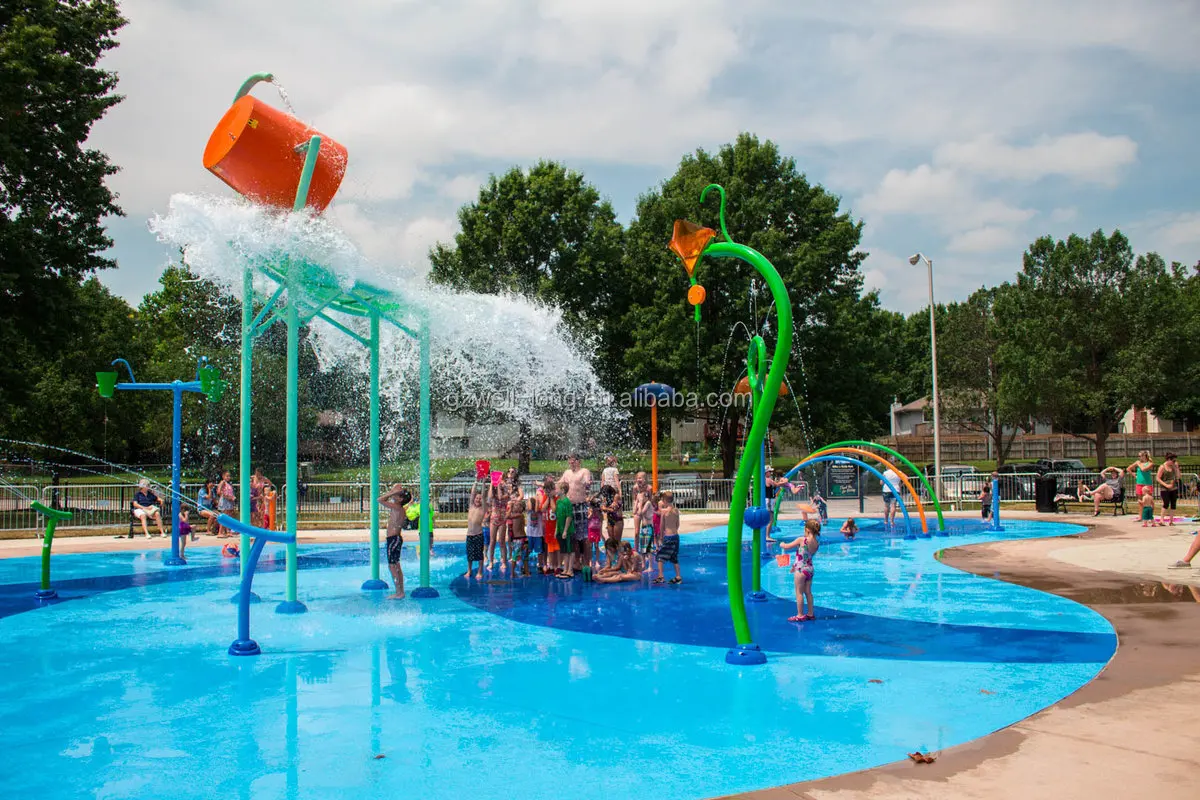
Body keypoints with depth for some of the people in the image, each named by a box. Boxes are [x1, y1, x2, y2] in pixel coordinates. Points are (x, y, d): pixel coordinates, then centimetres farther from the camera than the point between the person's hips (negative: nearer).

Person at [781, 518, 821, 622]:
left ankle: (800, 615, 6)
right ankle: (811, 614, 23)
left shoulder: (801, 540, -18)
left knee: (799, 593, 2)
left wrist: (782, 544, 15)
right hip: (810, 569, 7)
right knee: (808, 592, 16)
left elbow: (787, 547, -9)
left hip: (801, 570, -7)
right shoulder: (817, 542, 2)